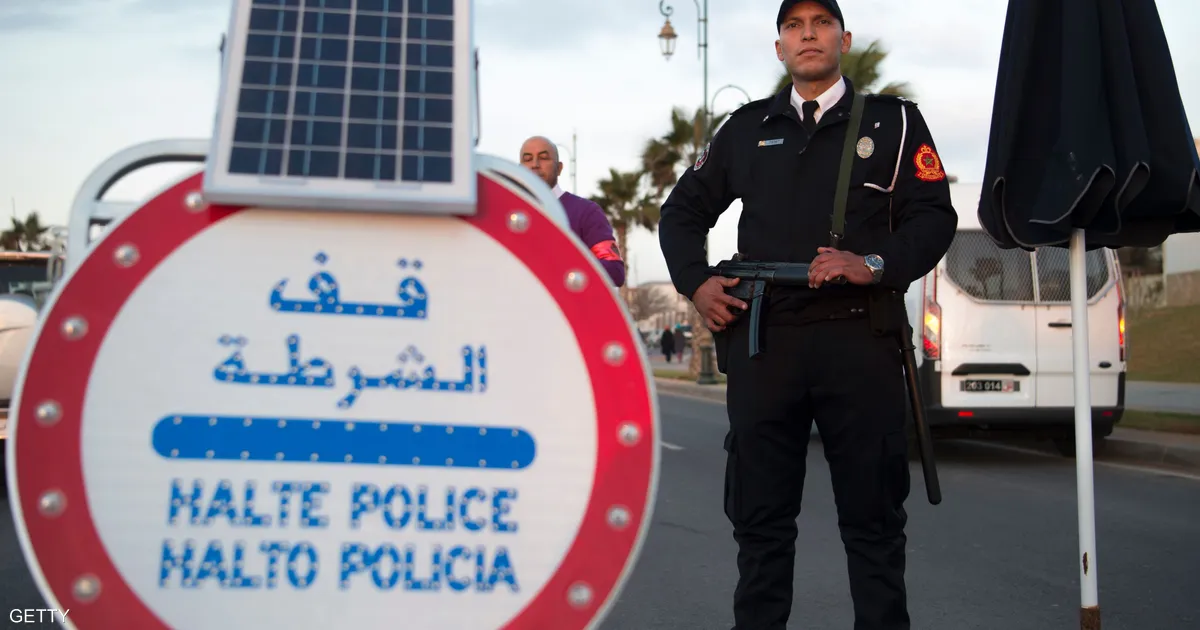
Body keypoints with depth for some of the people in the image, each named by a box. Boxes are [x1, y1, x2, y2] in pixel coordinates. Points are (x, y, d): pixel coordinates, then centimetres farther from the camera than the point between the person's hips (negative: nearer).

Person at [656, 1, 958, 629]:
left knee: (873, 517, 2)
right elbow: (682, 211, 23)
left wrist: (876, 265, -15)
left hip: (859, 340, -2)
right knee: (759, 517, 6)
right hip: (761, 340, 2)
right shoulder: (747, 128, 17)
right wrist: (696, 284, 8)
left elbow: (935, 217, 2)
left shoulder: (893, 122, 10)